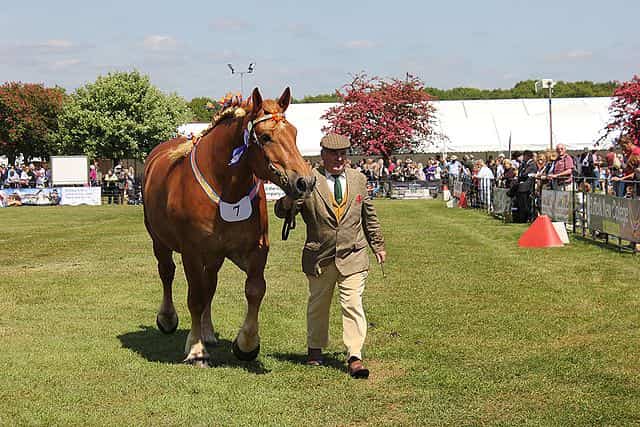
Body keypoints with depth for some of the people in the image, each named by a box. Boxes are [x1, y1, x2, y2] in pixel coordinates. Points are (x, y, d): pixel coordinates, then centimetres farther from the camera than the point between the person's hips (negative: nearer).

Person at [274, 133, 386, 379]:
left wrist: (378, 245, 22)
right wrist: (289, 199, -33)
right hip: (319, 257, -1)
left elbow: (369, 216, 18)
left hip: (352, 256, 1)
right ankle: (315, 349, 35)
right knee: (318, 305, 15)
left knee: (353, 304, -10)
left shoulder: (358, 180, 6)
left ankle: (354, 356, -9)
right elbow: (282, 212, -10)